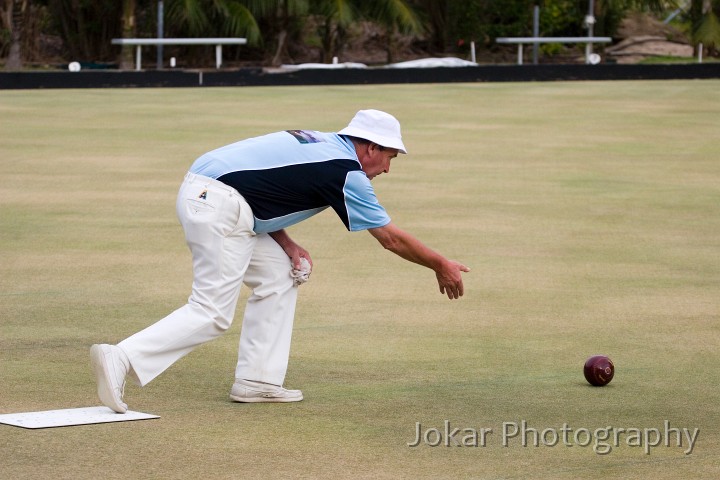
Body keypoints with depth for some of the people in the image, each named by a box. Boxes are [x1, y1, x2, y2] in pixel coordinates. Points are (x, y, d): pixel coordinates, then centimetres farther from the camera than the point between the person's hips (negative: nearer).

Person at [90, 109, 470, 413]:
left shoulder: (317, 144, 20)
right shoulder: (347, 172, -3)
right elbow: (391, 238, 3)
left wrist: (287, 244, 8)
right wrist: (441, 266, 16)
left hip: (201, 193, 10)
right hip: (219, 205, -10)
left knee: (280, 275, 16)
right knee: (212, 315, -9)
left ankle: (256, 382, 14)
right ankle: (120, 360, -21)